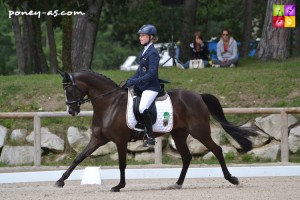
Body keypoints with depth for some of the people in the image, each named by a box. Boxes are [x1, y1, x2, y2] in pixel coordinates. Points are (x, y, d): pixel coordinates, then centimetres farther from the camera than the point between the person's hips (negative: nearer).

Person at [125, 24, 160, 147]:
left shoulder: (153, 53, -15)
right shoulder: (143, 51, 14)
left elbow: (151, 74, -21)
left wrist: (134, 81, -23)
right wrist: (131, 80, 4)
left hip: (151, 87, -10)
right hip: (141, 85, 10)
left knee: (142, 109, -27)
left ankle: (151, 138, -19)